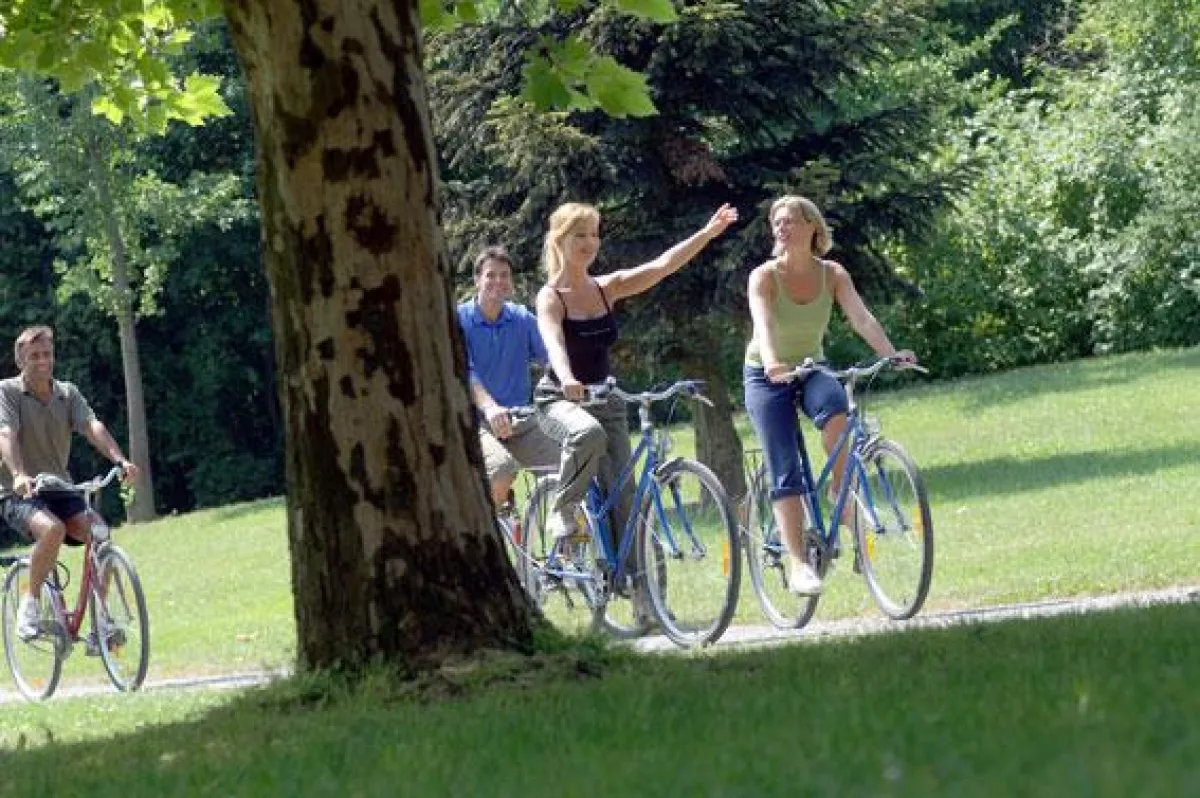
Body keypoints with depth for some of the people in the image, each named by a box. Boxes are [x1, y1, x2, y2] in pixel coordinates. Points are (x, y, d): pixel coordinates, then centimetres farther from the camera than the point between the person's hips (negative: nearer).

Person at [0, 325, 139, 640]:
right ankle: (30, 602, -16)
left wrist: (120, 460, -30)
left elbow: (92, 426, -11)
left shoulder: (67, 393, 7)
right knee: (52, 529, -35)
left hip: (60, 490, 4)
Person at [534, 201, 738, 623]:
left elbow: (663, 265, -5)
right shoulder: (551, 296, -11)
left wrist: (709, 232, -16)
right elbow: (554, 341, -31)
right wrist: (567, 379, -52)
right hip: (560, 400, -5)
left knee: (623, 495, -2)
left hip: (604, 398, 5)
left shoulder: (607, 288, 4)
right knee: (588, 433, -40)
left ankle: (641, 593, -1)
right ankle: (563, 512, -19)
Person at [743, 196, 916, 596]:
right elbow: (763, 323, -33)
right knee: (786, 469, -15)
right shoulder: (764, 277, -16)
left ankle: (841, 488, -13)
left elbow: (861, 317, -21)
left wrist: (890, 354, -39)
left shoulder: (832, 274, -7)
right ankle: (798, 563, -17)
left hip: (810, 370, 2)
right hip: (768, 378, -2)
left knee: (834, 404, -34)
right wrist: (772, 364, -54)